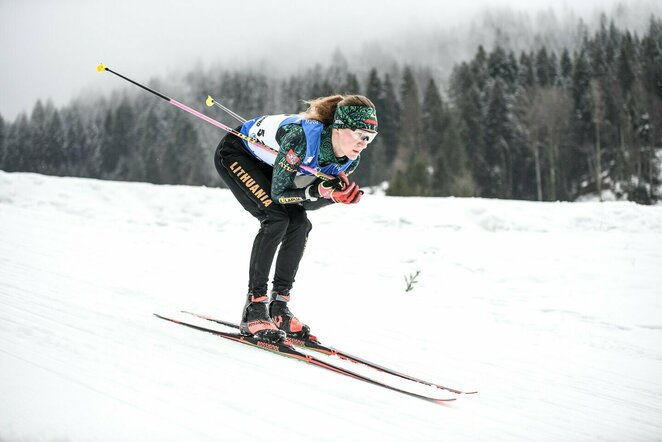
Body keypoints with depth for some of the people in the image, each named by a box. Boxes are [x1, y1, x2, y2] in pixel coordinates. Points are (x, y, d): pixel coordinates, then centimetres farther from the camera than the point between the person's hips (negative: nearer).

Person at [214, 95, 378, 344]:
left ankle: (278, 307, 1)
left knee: (299, 225, -8)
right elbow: (279, 193, -31)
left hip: (266, 164, 7)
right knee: (276, 218, -24)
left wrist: (336, 194, -28)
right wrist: (321, 190, -41)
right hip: (235, 153, -7)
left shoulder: (350, 160, -17)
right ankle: (254, 309, -18)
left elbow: (307, 202, -9)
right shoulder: (302, 136, -39)